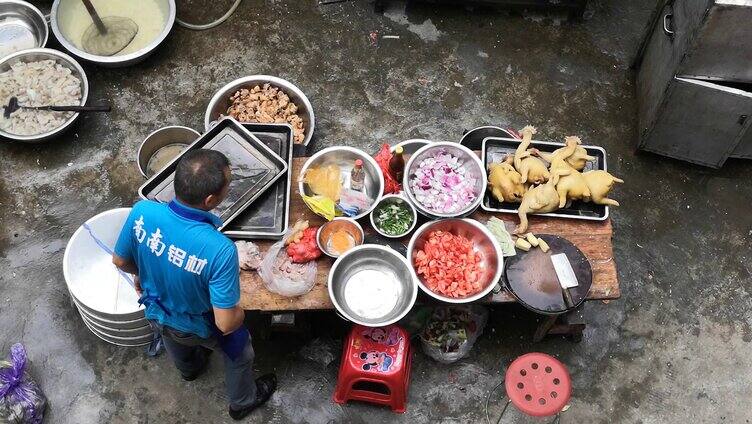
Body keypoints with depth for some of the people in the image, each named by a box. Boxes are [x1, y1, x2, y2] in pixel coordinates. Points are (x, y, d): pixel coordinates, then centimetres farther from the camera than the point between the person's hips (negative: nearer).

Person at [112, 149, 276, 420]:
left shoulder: (142, 212, -32)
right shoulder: (220, 250, -44)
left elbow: (120, 260, -11)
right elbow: (226, 324, -34)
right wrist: (240, 313, -11)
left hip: (155, 312, 4)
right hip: (200, 328, -4)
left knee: (175, 340, 39)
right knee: (238, 352, 30)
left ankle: (189, 368, 72)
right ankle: (243, 401, 58)